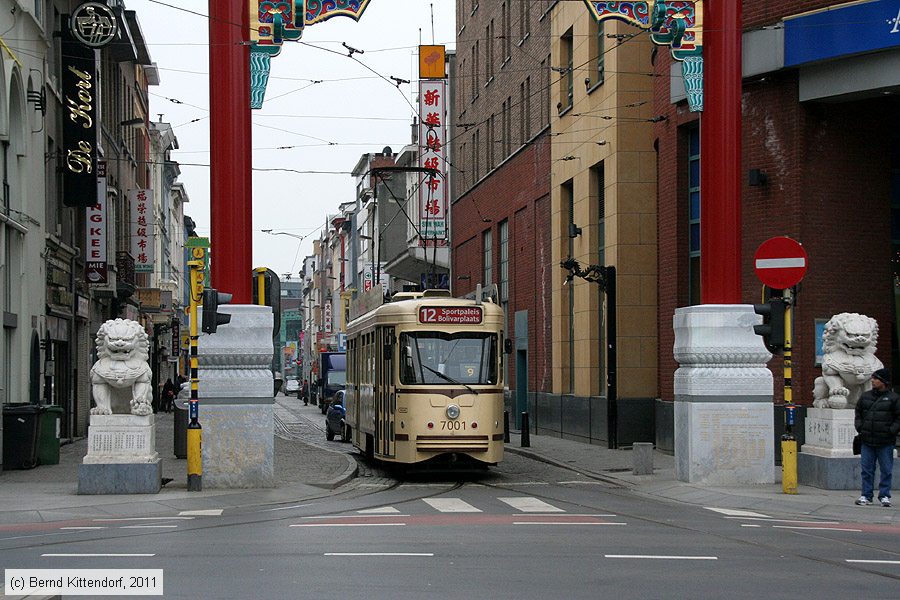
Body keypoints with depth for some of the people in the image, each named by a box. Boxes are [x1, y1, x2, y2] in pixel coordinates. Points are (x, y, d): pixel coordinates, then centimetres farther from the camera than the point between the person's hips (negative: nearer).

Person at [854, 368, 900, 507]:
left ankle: (884, 495, 11)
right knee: (867, 470, 5)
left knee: (886, 470, 3)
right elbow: (858, 414, 18)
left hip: (885, 443, -3)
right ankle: (866, 495, 12)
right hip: (867, 441, 3)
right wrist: (860, 428, 5)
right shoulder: (865, 396, 10)